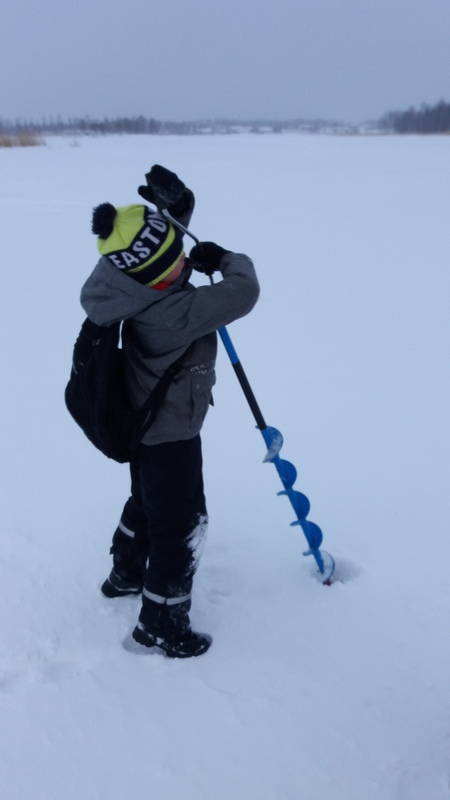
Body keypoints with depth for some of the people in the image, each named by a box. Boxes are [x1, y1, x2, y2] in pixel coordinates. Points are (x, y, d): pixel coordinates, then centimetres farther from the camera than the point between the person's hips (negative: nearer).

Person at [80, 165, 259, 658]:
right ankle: (160, 625, 21)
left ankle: (125, 575, 51)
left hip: (144, 425, 9)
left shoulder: (133, 290, -10)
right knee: (182, 525, 6)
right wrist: (228, 260, -13)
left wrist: (176, 207, -9)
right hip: (171, 436, -9)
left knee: (146, 502, 29)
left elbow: (158, 246, 10)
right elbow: (242, 294, -34)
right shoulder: (174, 311, -35)